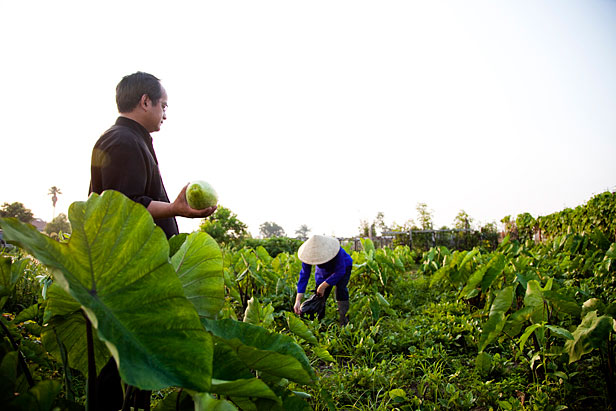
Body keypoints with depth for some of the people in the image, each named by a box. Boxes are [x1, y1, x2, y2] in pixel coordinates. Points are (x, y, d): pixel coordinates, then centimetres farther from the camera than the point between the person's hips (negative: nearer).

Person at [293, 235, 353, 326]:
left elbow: (340, 271, -36)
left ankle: (344, 321, -18)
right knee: (319, 295, -6)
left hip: (343, 267, -3)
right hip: (324, 271, 3)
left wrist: (323, 286, -38)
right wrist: (298, 300, -37)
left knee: (340, 288, -26)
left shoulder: (335, 250, -43)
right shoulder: (309, 253, -31)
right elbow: (304, 276, -30)